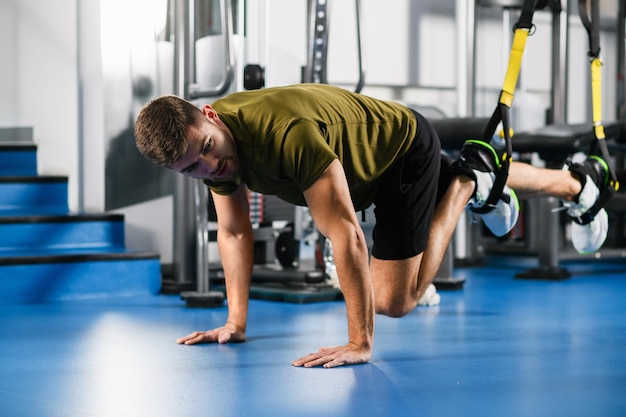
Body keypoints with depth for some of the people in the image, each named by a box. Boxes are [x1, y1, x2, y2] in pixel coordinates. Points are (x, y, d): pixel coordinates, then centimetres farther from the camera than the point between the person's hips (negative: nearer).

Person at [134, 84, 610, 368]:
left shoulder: (287, 132, -46)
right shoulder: (206, 146, -20)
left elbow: (346, 234, -45)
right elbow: (234, 231, -6)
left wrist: (360, 343, -43)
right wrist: (236, 322, -8)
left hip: (406, 147, -7)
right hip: (375, 159, 7)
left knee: (394, 298, -9)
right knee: (490, 181, 31)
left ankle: (469, 180, 5)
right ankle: (578, 182, 58)